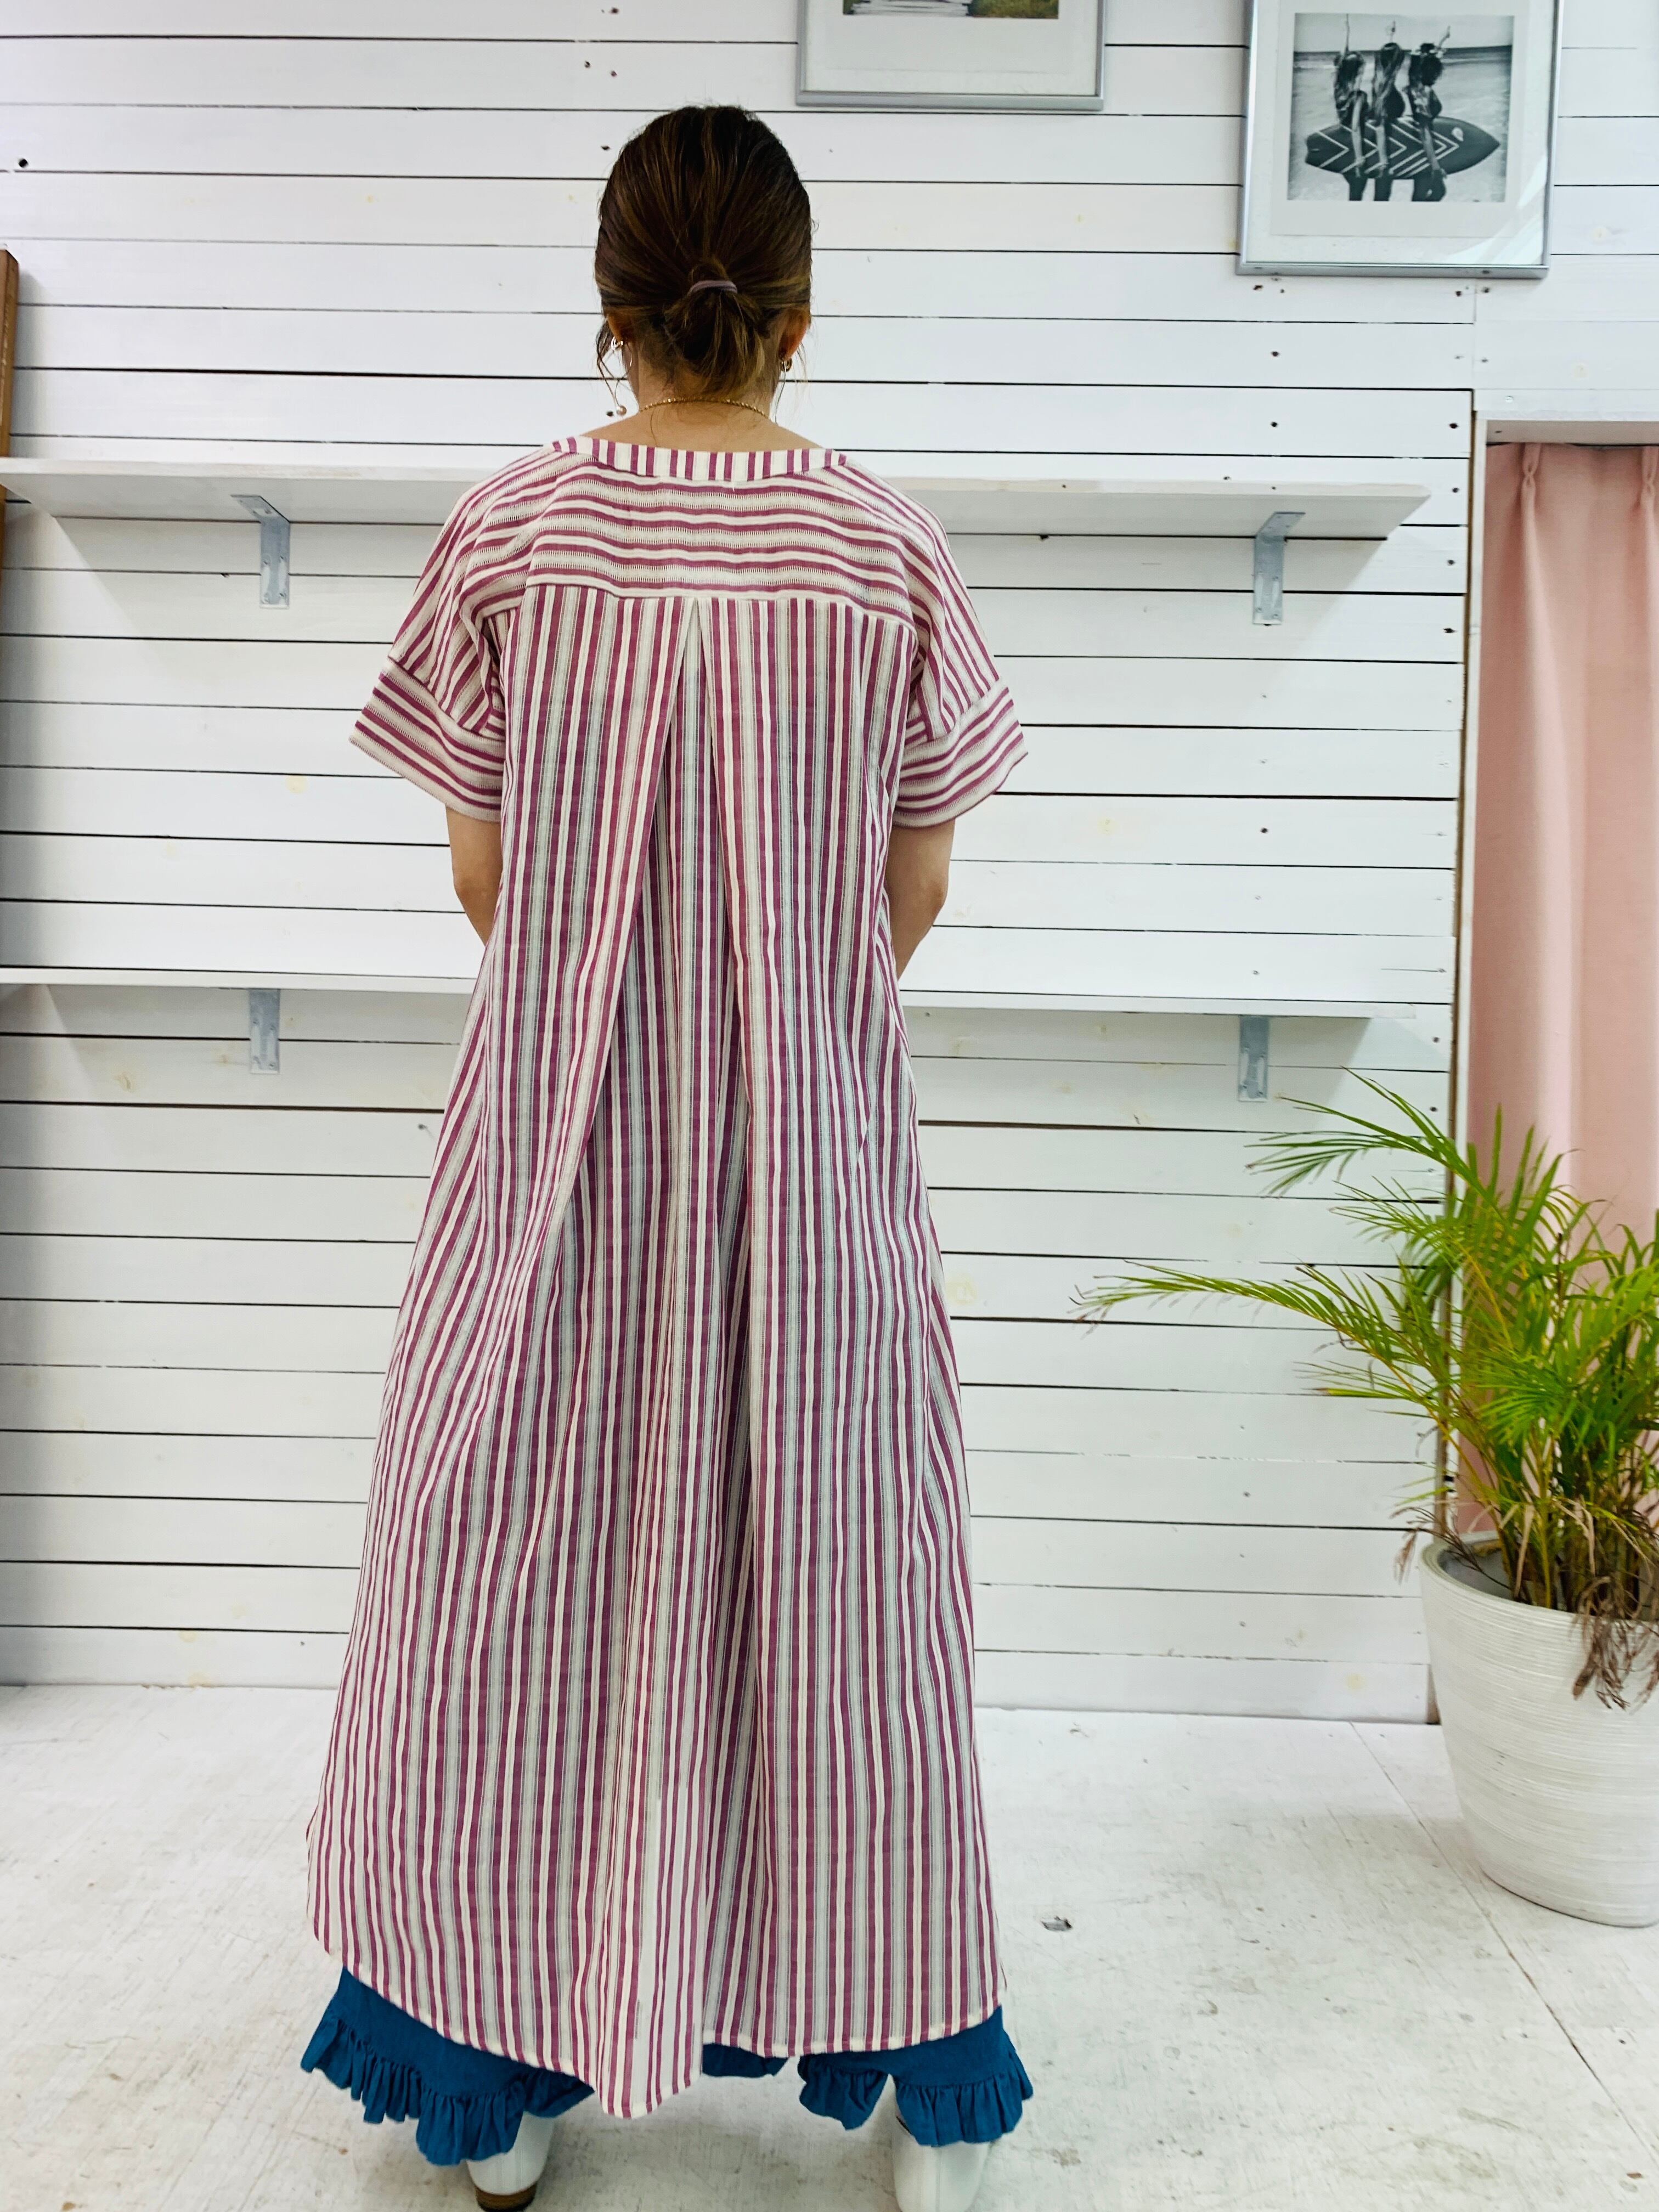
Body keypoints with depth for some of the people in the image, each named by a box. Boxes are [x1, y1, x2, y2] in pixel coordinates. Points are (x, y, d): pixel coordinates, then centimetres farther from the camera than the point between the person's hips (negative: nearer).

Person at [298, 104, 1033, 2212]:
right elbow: (913, 892, 2)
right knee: (835, 1579, 12)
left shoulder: (507, 531, -4)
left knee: (526, 1577, 14)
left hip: (555, 1142, 0)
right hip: (818, 1159, 1)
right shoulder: (887, 548, -3)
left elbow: (481, 875, 2)